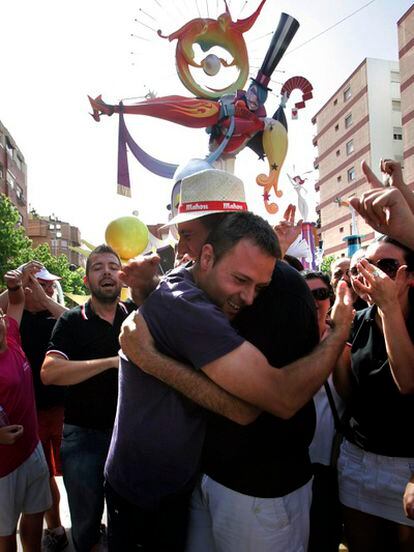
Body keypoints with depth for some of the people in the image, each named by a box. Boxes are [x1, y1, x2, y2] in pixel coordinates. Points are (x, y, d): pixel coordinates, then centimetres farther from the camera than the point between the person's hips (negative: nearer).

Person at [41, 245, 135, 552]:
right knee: (86, 519, 19)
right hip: (83, 435, -1)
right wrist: (113, 361, -28)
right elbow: (49, 372, -21)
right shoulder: (72, 321, -9)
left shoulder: (136, 315, -3)